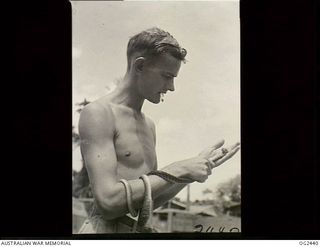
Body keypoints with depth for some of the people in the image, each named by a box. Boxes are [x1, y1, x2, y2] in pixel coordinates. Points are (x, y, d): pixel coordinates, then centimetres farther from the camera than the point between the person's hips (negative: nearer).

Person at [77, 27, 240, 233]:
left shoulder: (149, 125, 15)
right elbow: (108, 201, -19)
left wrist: (200, 167, 8)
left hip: (142, 228, 8)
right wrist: (178, 171, -15)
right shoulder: (98, 113, -9)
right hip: (107, 228, -8)